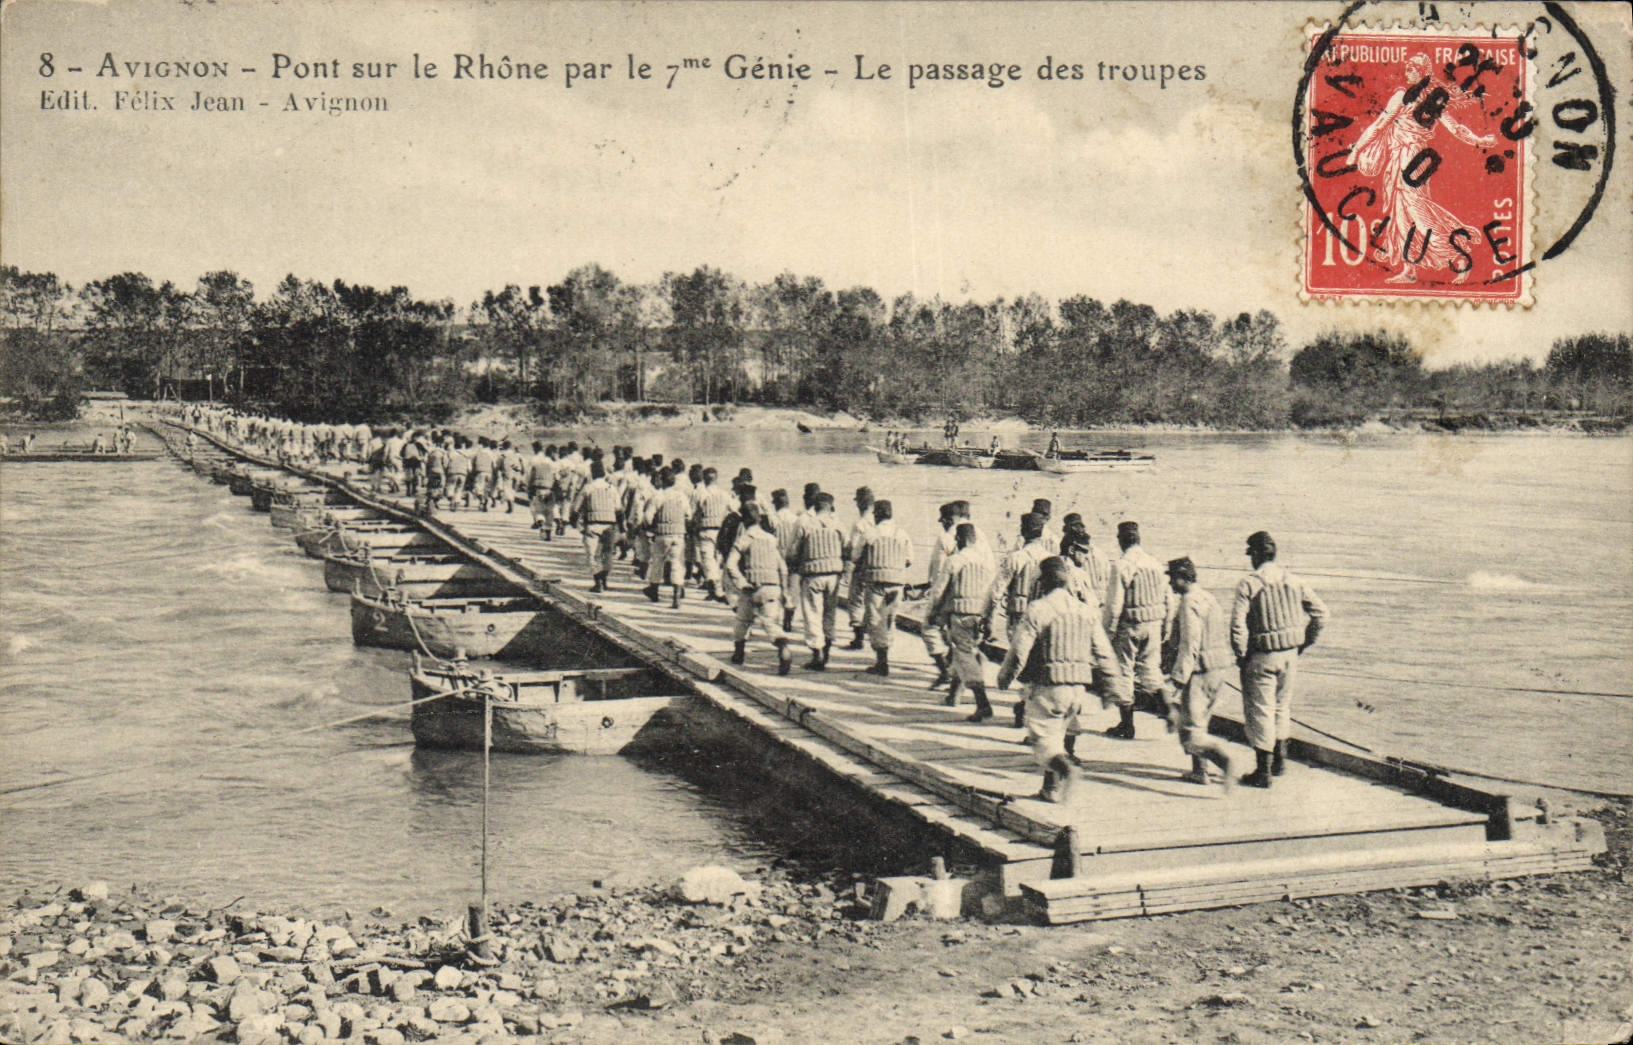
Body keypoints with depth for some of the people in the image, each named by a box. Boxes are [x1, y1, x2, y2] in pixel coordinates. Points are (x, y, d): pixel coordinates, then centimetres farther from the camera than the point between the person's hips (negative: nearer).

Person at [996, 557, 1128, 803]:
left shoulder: (1037, 609, -9)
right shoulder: (1086, 612, 11)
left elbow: (1019, 649, -10)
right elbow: (1104, 654, 10)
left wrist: (1005, 676, 6)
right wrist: (1112, 689, 14)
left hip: (1047, 687, -6)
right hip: (1078, 688, 6)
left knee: (1043, 738, -1)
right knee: (1057, 736, 20)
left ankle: (1064, 768, -29)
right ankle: (1052, 789, 22)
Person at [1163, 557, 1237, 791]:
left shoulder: (1190, 603, -15)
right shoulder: (1208, 598, 15)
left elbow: (1189, 646, -21)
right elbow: (1225, 636, 20)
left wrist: (1176, 680, -21)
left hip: (1199, 672, -10)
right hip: (1218, 669, 10)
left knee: (1191, 732, -10)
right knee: (1198, 722, 22)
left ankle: (1226, 763, -28)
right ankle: (1199, 771, 28)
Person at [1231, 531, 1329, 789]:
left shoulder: (1248, 584, -10)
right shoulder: (1293, 582, 5)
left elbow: (1238, 623, -17)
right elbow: (1320, 611, 4)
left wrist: (1240, 655, -6)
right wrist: (1305, 642, 12)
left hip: (1261, 656, -5)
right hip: (1290, 654, 5)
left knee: (1260, 711, 2)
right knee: (1282, 706, 22)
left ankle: (1263, 772, 4)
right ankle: (1280, 760, 32)